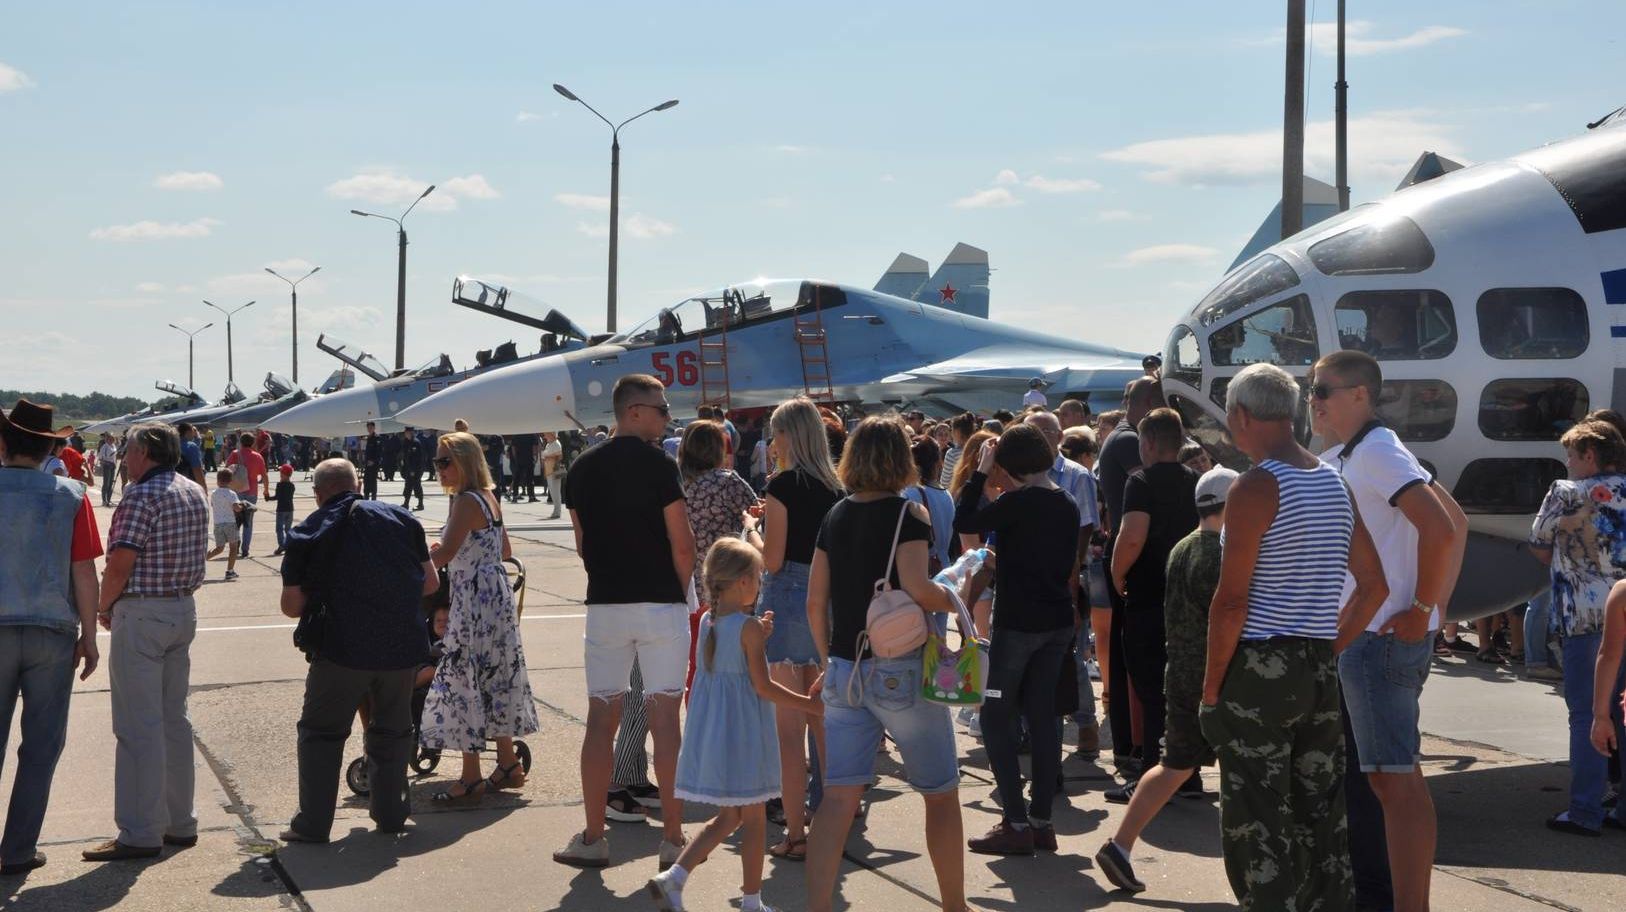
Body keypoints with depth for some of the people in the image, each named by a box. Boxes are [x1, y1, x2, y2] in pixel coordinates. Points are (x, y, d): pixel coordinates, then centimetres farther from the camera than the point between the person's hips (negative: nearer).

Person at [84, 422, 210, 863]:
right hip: (184, 610, 9)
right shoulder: (195, 493, 11)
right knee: (174, 719, 15)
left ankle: (140, 834, -3)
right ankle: (180, 823, 21)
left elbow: (120, 565, -19)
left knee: (138, 727, -5)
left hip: (141, 615, -9)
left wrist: (104, 608, -3)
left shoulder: (142, 496, -16)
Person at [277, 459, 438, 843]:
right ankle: (390, 812, 27)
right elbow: (431, 583, 10)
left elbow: (292, 605, 0)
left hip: (343, 651, -3)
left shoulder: (306, 534, 1)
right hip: (403, 647, 3)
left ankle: (313, 823, 10)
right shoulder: (401, 519, 8)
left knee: (322, 733, 10)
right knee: (392, 731, 19)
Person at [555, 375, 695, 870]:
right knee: (665, 721, 0)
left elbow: (582, 543, 14)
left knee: (601, 720, 8)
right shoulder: (657, 465, -10)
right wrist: (681, 588, 6)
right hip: (662, 605, -4)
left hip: (605, 604, 4)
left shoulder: (582, 469, 7)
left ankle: (593, 838, 11)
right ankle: (673, 839, 3)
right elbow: (682, 544, -11)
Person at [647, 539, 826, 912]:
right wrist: (809, 704, -8)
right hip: (744, 735, -7)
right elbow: (763, 686, -16)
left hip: (710, 734, 7)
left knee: (729, 817, 17)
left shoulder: (707, 622, 6)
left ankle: (673, 877, 5)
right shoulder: (750, 627, -16)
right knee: (754, 819, 6)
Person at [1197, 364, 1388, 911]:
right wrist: (1330, 649, 16)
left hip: (1259, 669, -7)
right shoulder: (1335, 484, 11)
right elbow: (1374, 586, 15)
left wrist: (1211, 689, -9)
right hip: (1320, 670, 7)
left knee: (1255, 825, -2)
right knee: (1321, 817, 14)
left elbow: (1232, 601, -16)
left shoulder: (1255, 488, -12)